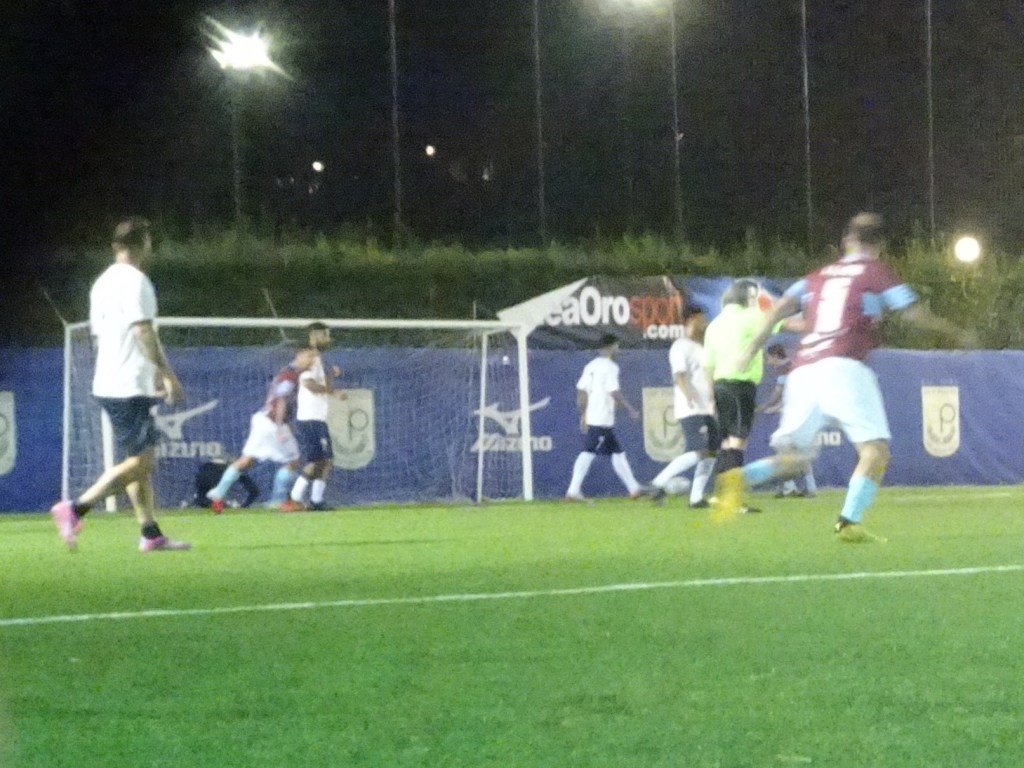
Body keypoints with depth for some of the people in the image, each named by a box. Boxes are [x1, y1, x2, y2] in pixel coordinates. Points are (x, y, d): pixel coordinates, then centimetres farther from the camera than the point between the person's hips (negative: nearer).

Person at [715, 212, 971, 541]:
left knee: (793, 458, 10)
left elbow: (783, 306, 13)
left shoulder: (819, 275, 24)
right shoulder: (877, 273, 11)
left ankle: (741, 478, -19)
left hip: (803, 371, 5)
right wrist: (956, 333, 18)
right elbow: (916, 314, 5)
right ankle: (849, 521, -26)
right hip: (843, 368, -5)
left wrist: (754, 345, 15)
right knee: (875, 450, -6)